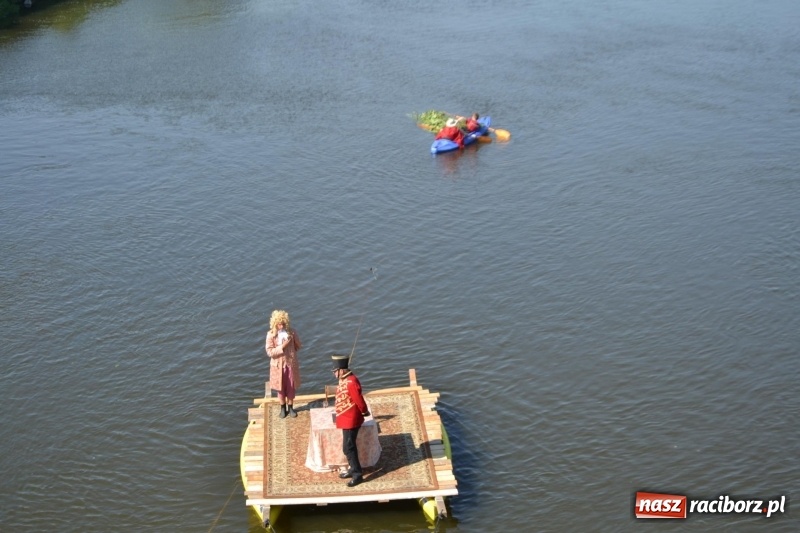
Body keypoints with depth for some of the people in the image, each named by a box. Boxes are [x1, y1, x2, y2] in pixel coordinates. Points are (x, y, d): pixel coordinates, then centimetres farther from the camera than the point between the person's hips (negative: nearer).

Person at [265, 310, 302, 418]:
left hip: (291, 364, 1)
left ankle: (290, 407, 29)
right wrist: (282, 346, -24)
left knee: (291, 387, 12)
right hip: (278, 365, -1)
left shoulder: (291, 332, -8)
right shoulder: (271, 334, -13)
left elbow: (299, 347, 4)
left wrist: (293, 339, -12)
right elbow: (269, 352, -16)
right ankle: (283, 408, 31)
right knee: (280, 388, 13)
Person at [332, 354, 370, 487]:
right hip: (347, 419, 10)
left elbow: (359, 400, -20)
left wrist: (365, 412, -6)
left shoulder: (351, 382, -25)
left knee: (348, 447, -4)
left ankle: (358, 474, 3)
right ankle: (353, 469, 30)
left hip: (350, 421, -10)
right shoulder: (344, 379, 5)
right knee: (349, 446, 18)